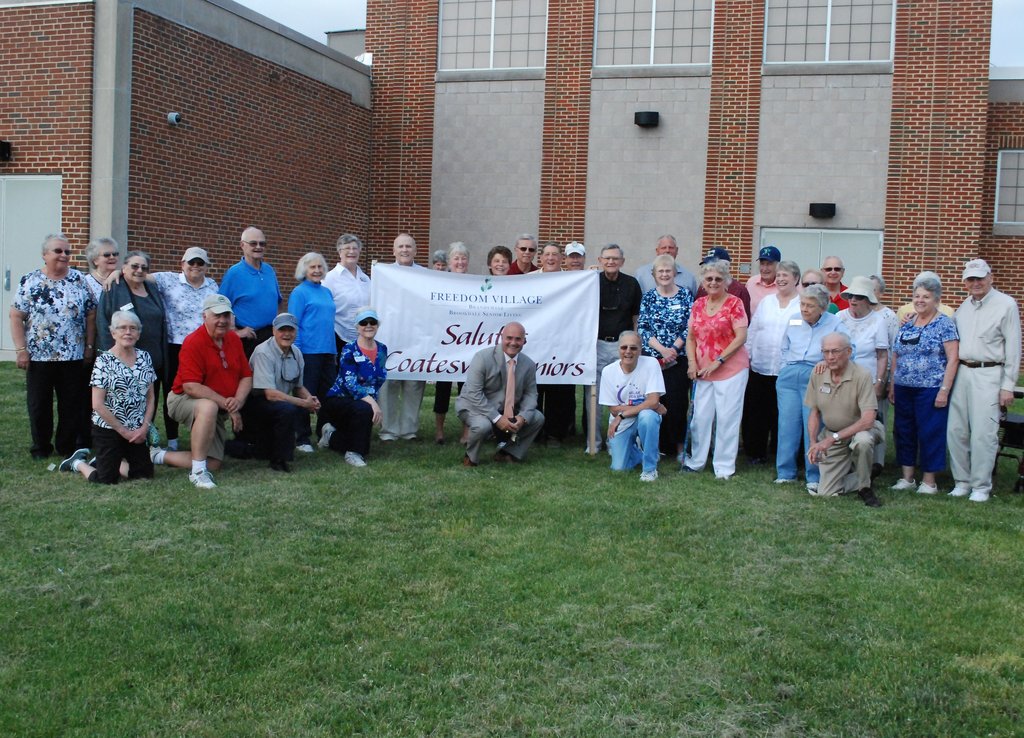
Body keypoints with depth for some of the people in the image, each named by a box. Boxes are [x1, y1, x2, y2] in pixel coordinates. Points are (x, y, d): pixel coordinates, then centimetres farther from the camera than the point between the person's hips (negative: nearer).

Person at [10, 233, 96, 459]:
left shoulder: (80, 280, 4)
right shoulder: (29, 282, 0)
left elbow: (91, 315, 5)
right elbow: (16, 317, -2)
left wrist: (89, 346, 0)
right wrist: (21, 349, -8)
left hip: (73, 356, 1)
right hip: (39, 356, -1)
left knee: (72, 404, 6)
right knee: (39, 404, 7)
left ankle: (67, 446, 20)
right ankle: (41, 447, 21)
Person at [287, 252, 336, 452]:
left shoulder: (327, 292, 17)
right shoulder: (299, 292, -4)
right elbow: (293, 324, -8)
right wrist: (297, 351, -15)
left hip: (327, 351, 7)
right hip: (308, 351, -7)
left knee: (328, 394, 10)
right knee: (306, 396, -3)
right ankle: (302, 439, 3)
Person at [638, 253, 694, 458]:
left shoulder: (685, 295, 4)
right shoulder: (648, 297, 7)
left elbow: (690, 327, 0)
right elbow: (642, 328, 1)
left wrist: (673, 349, -10)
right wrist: (662, 349, -11)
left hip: (678, 358, -1)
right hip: (652, 357, 1)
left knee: (678, 402, -4)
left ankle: (678, 445, 5)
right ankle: (657, 444, 11)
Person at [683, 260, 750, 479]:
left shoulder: (734, 303, -6)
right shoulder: (698, 305, 10)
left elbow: (741, 338, -12)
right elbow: (691, 337, 13)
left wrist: (717, 362, -15)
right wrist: (692, 362, -2)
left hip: (731, 369, -4)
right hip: (703, 372, 5)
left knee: (727, 418, 0)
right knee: (701, 416, 8)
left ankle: (724, 466, 9)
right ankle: (695, 461, 22)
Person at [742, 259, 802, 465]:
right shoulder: (766, 302, 14)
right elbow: (752, 331, 15)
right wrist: (748, 355, 10)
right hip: (761, 366, 4)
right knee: (757, 411, 6)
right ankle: (756, 451, 17)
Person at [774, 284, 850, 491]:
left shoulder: (835, 324, 0)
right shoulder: (793, 323, 13)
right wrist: (787, 368, 14)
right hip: (789, 376, 4)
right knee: (787, 424, 3)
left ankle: (815, 477, 2)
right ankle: (785, 473, 13)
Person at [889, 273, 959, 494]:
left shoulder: (944, 324, -6)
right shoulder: (907, 324, 11)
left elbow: (953, 358, -10)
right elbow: (895, 357, 15)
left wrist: (944, 390, -15)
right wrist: (892, 386, 11)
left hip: (930, 390, -6)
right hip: (904, 389, 6)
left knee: (930, 433, 0)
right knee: (903, 432, 10)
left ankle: (929, 481, 10)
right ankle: (907, 478, 20)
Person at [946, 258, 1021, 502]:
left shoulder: (1006, 304, -3)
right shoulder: (964, 307, 14)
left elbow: (1013, 347, -5)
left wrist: (1008, 386, -8)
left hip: (988, 375, -6)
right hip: (961, 372, 6)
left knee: (983, 433, -6)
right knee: (956, 430, 5)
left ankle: (981, 486, 5)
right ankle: (962, 481, 18)